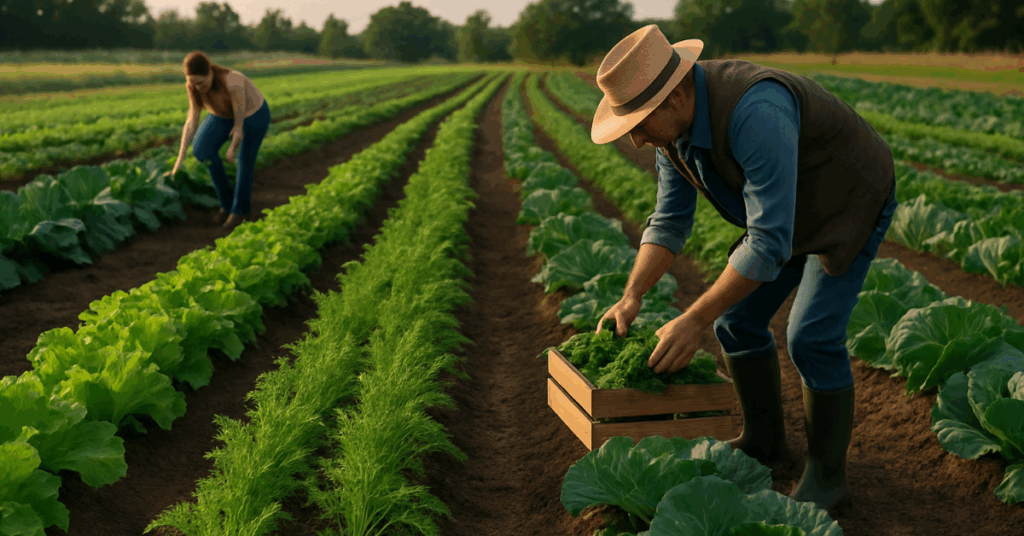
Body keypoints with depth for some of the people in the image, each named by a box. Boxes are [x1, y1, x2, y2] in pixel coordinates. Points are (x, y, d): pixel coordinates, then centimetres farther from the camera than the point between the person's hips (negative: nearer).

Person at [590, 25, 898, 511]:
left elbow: (769, 244, -41)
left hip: (851, 199, -8)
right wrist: (631, 298, -16)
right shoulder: (672, 119, -13)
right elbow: (670, 220, -5)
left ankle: (827, 472, 5)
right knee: (737, 321, 5)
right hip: (791, 205, 8)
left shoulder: (753, 114, -41)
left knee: (812, 336, -16)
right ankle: (764, 439, 26)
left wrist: (694, 320, -38)